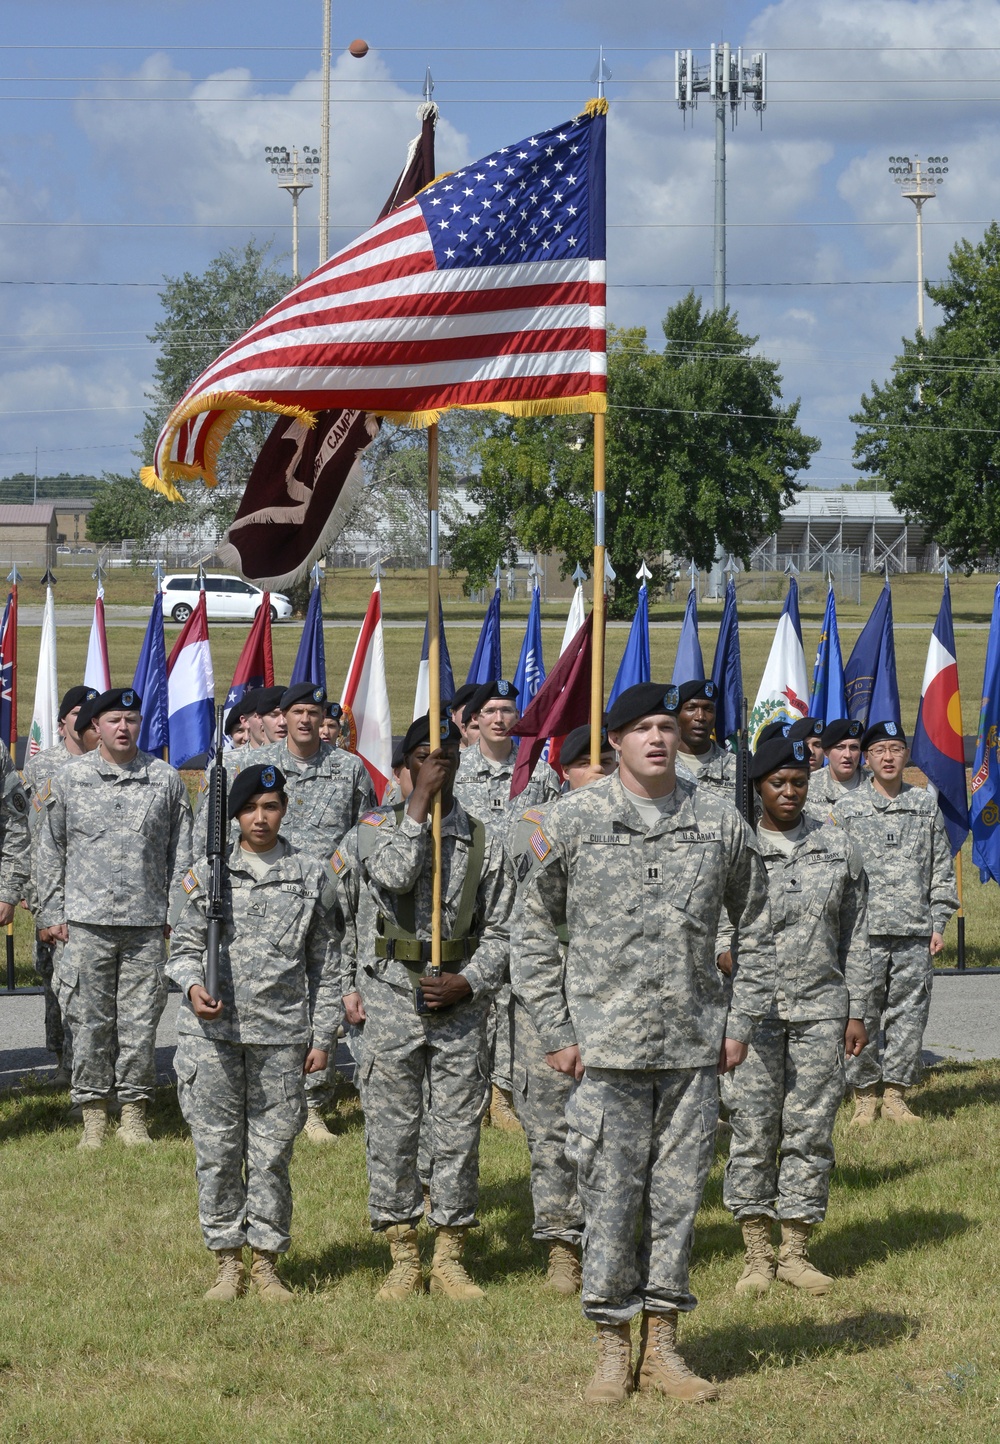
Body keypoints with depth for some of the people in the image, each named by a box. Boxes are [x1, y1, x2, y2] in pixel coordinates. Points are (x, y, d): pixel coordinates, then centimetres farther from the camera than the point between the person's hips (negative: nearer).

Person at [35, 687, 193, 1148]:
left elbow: (181, 852, 10)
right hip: (87, 921, 0)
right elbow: (50, 849, 9)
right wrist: (52, 913, 4)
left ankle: (134, 1114, 12)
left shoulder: (166, 780, 6)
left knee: (141, 1020, 2)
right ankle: (93, 1116, 9)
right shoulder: (70, 779, 5)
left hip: (148, 924, 0)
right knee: (90, 1021, 1)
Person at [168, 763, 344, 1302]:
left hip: (280, 1036, 0)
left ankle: (266, 1262, 12)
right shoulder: (208, 873, 6)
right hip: (211, 1032, 0)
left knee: (271, 1153, 2)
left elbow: (327, 964, 9)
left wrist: (321, 1036, 5)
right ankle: (227, 1262, 11)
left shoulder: (312, 878, 7)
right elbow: (184, 945, 10)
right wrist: (192, 985, -12)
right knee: (217, 1150, 2)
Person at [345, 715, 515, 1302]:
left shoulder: (485, 841, 6)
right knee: (393, 1129, 2)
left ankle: (450, 1258, 12)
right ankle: (404, 1258, 11)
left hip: (461, 1004, 1)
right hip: (392, 998, -1)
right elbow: (394, 876, -20)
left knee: (460, 1130, 3)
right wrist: (421, 802, -17)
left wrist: (467, 983, -11)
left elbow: (499, 931, 5)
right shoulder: (379, 827, 3)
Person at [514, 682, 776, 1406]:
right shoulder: (572, 821, -2)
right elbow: (533, 927, 4)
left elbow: (757, 927, 14)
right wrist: (555, 1032, -1)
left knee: (679, 1196, 7)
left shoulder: (721, 820, 4)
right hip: (606, 1045, -2)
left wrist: (743, 1020, 7)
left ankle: (663, 1345, 17)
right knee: (611, 1198, 0)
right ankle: (613, 1348, 11)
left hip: (696, 1048, 2)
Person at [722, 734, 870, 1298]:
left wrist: (857, 1012, 6)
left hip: (820, 1008, 2)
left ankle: (797, 1251, 12)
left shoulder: (839, 848, 8)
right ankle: (757, 1254, 8)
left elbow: (856, 937, 10)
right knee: (753, 1130, -1)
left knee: (811, 1129, 3)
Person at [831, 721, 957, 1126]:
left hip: (915, 933, 2)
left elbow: (941, 870, 13)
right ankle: (865, 1096, 7)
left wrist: (938, 924, 6)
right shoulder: (848, 808, 5)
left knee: (910, 1013, 1)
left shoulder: (926, 806, 11)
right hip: (865, 930, -2)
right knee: (863, 1014, -2)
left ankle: (896, 1095, 10)